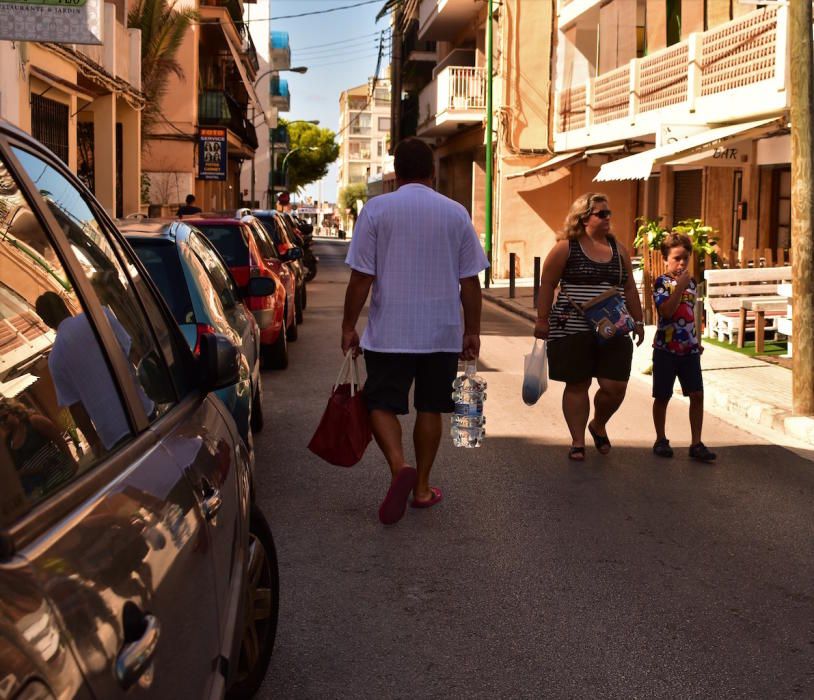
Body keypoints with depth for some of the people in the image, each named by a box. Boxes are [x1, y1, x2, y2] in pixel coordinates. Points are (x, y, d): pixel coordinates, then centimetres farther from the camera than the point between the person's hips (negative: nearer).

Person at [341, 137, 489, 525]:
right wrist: (472, 331, 12)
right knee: (430, 408, 13)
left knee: (382, 403, 7)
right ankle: (422, 486, 20)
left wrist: (349, 325, 2)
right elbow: (470, 281, 4)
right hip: (443, 333, 2)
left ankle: (399, 466, -16)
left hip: (389, 332, -2)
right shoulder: (456, 213, 2)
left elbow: (361, 277, -7)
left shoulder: (377, 209, -4)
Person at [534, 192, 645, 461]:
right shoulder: (566, 247, -4)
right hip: (573, 330, -4)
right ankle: (578, 441, 17)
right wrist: (542, 319, -7)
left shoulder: (618, 248, 11)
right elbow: (547, 284, -3)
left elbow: (630, 289, 16)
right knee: (577, 385, 4)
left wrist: (638, 321, 14)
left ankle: (598, 425, 28)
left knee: (615, 387, -1)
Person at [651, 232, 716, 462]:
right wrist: (680, 287, -23)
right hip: (666, 348, -5)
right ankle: (661, 440, 20)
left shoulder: (691, 282, 10)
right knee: (662, 396, 5)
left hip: (689, 349, 5)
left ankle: (696, 444, 4)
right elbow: (666, 311, -21)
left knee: (697, 395, -1)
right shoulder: (662, 282, -7)